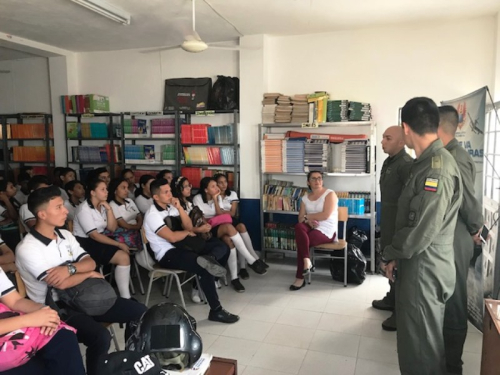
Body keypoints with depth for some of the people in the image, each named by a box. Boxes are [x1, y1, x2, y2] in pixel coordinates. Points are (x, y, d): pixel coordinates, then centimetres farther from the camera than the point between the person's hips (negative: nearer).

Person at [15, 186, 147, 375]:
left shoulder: (65, 235, 7)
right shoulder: (27, 249, -16)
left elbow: (90, 262, 0)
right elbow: (61, 283, -23)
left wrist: (70, 268, -20)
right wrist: (89, 273, -8)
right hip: (55, 308, -7)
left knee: (140, 311, -1)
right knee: (101, 337, -33)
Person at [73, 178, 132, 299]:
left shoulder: (102, 207, 9)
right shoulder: (84, 209, -14)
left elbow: (112, 228, 2)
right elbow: (94, 235, -20)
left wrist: (109, 209, -10)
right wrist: (119, 244, -20)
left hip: (98, 241, 6)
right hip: (85, 244, -6)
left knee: (124, 256, -18)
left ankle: (125, 297, -16)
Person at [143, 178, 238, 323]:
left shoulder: (171, 207, 10)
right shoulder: (152, 215, -13)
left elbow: (189, 227, 6)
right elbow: (172, 237, -24)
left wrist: (179, 207, -6)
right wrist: (186, 233, -4)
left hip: (179, 247, 8)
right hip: (167, 255, -8)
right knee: (204, 268, -27)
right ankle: (216, 311, -19)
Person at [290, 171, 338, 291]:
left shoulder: (330, 194, -5)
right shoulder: (305, 198, 13)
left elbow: (325, 215, -18)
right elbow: (300, 218, 7)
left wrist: (307, 216, -7)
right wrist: (308, 220, -17)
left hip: (327, 231, -5)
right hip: (311, 227, 5)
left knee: (301, 241, -28)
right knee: (299, 227, -32)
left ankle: (300, 278, -16)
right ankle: (307, 261, -32)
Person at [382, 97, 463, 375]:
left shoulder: (437, 169, -23)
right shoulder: (428, 164, 10)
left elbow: (422, 232, -25)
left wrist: (390, 254, -9)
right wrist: (397, 255, 7)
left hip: (424, 272, -9)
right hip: (419, 268, 9)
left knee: (420, 352, 7)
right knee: (422, 343, 24)